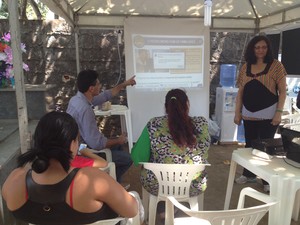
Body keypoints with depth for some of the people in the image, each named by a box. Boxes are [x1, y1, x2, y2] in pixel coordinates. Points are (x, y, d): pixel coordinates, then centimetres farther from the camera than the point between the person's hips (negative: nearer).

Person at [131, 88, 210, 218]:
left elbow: (137, 158, -12)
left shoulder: (153, 125, -17)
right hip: (194, 187, 2)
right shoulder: (202, 124, -11)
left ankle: (162, 209, 44)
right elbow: (203, 158, 5)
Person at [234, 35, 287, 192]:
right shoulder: (246, 67, 6)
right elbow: (240, 91, 8)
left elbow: (282, 91, -4)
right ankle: (249, 174, 31)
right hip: (249, 114, 4)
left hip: (268, 114, -4)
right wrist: (237, 112, 5)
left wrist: (279, 112, -12)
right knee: (249, 145, 13)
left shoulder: (276, 65, -4)